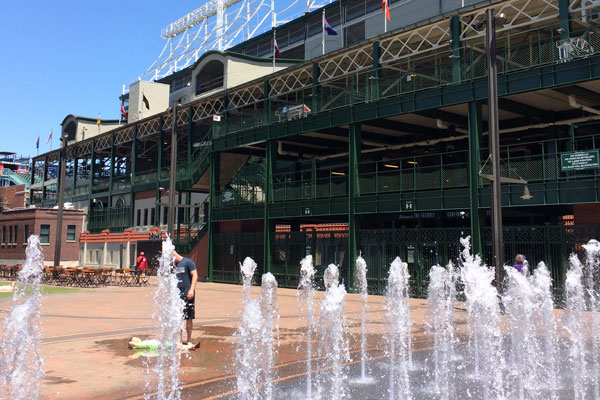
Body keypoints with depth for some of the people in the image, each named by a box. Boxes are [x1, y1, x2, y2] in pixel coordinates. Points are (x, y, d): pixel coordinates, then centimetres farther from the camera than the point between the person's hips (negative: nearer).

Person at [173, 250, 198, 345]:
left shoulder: (188, 262, -5)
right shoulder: (173, 265, 13)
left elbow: (195, 275, -8)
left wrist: (191, 289, -16)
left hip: (187, 294, -5)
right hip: (176, 294, 5)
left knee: (189, 318, 2)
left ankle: (189, 340, 13)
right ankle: (180, 339, 13)